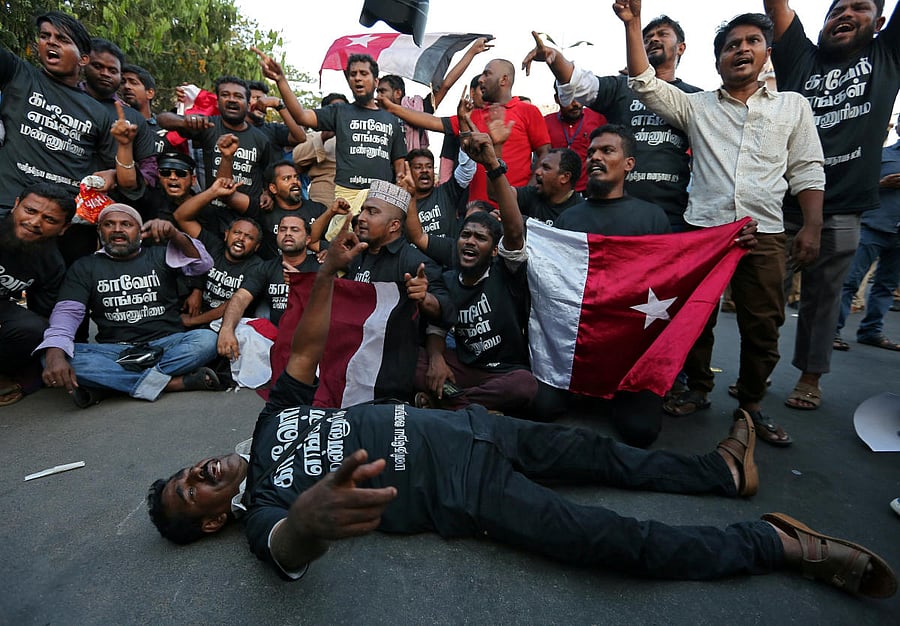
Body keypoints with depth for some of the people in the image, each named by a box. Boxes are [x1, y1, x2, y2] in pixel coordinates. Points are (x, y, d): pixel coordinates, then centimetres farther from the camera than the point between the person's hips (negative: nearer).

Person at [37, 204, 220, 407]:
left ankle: (104, 381, -26)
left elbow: (203, 264, -4)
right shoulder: (85, 267, 12)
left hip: (166, 345, -1)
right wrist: (55, 353, -22)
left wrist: (174, 235, -24)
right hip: (113, 350, 1)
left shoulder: (159, 256, 12)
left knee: (207, 339, -30)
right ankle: (175, 382, -32)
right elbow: (67, 312, -1)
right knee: (50, 357, -27)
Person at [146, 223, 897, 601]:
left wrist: (329, 270, -8)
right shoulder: (263, 514, -9)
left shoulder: (272, 421, 10)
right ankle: (785, 544, 5)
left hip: (455, 428, 6)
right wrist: (311, 519, -59)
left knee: (593, 452, 10)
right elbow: (289, 549, -34)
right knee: (619, 541, -11)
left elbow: (306, 348, 6)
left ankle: (728, 471, 29)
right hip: (463, 493, -6)